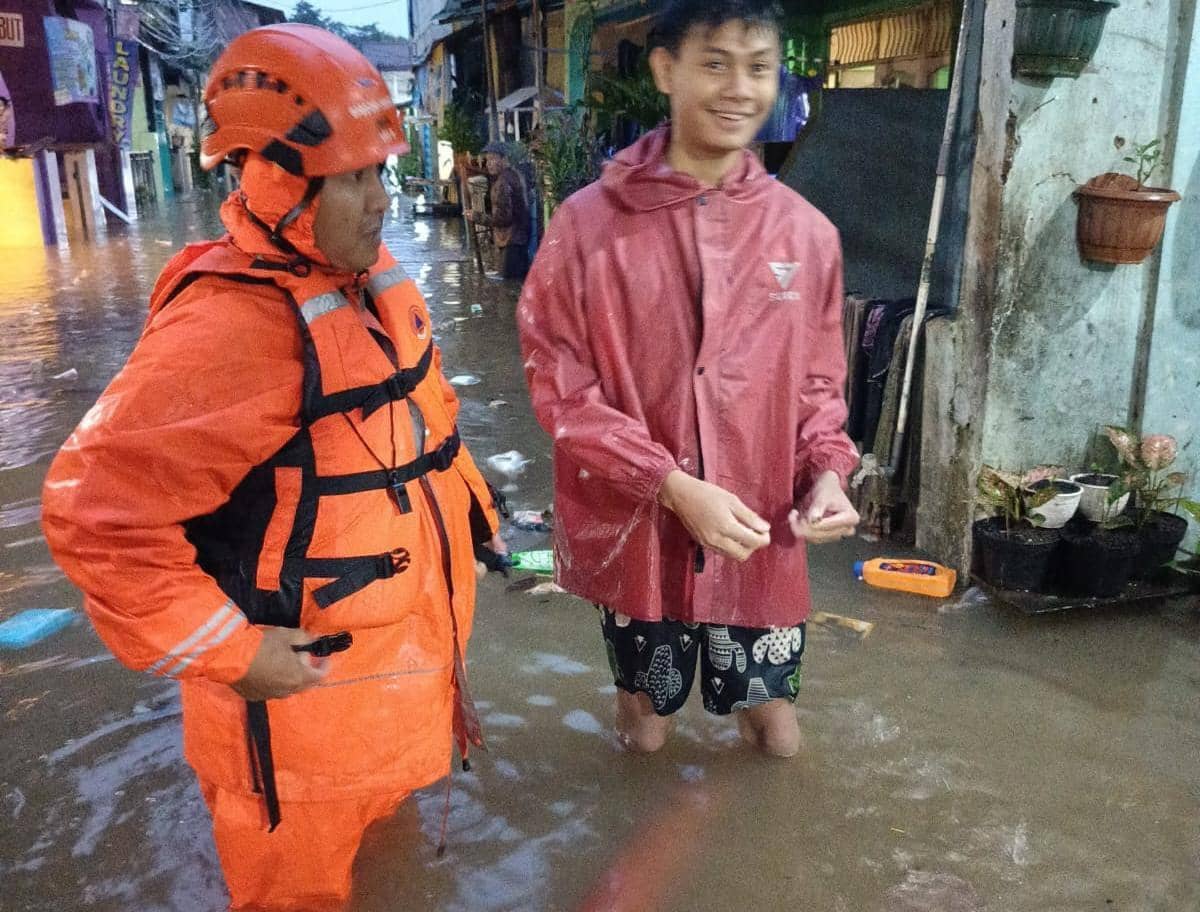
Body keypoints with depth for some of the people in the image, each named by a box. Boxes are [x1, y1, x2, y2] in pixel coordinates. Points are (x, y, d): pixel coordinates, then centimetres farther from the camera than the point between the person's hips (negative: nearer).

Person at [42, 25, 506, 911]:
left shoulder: (372, 281, 2)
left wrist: (468, 518, 15)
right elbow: (97, 510, -28)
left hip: (401, 670, 8)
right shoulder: (229, 324, -27)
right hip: (306, 697, -8)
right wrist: (227, 651, -23)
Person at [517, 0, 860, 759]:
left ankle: (748, 696, 53)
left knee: (778, 734, 19)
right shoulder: (590, 222, -12)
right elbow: (560, 385, -11)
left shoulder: (807, 231, -3)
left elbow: (818, 382, 6)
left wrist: (828, 471, -13)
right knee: (646, 735, 20)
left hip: (761, 536, 2)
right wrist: (673, 486, -20)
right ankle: (641, 693, 55)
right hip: (637, 528, -1)